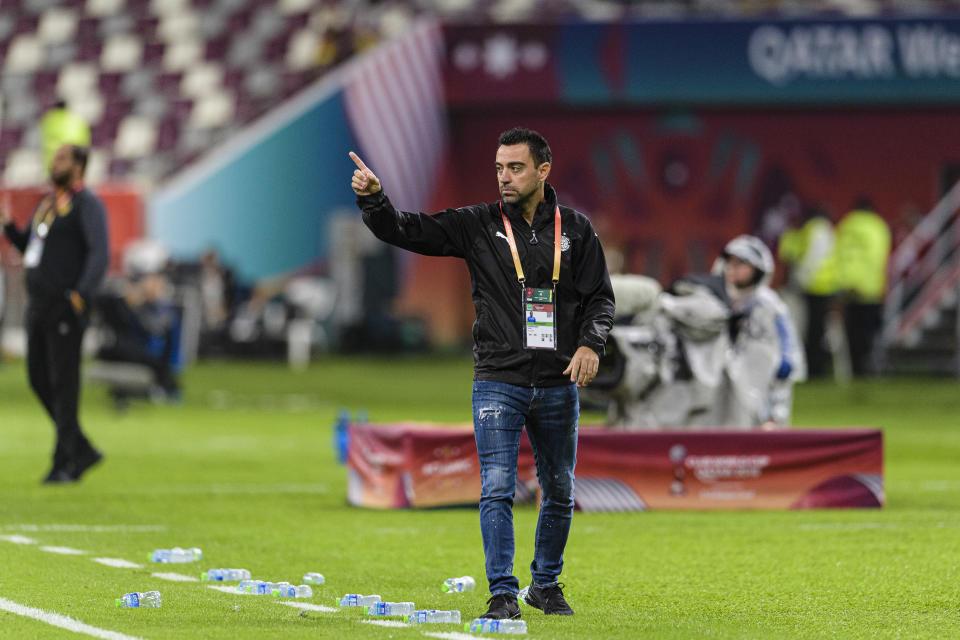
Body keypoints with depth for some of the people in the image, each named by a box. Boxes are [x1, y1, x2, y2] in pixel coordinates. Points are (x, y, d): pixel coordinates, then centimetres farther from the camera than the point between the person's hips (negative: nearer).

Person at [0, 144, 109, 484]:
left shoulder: (87, 204, -7)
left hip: (66, 308, -9)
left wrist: (81, 294, -29)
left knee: (63, 383, -6)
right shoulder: (48, 204, 19)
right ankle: (82, 450, 19)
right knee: (40, 380, 9)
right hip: (38, 304, 9)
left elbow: (100, 252, -18)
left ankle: (64, 464, -2)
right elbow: (27, 247, 27)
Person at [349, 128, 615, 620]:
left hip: (558, 385, 2)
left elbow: (599, 296, 7)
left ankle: (546, 584, 28)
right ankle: (502, 593, -7)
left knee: (560, 493, 11)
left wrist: (590, 343, -10)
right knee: (497, 490, -10)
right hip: (498, 382, -2)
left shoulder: (575, 229, 4)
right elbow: (406, 231, -4)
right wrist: (372, 199, -22)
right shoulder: (478, 225, 0)